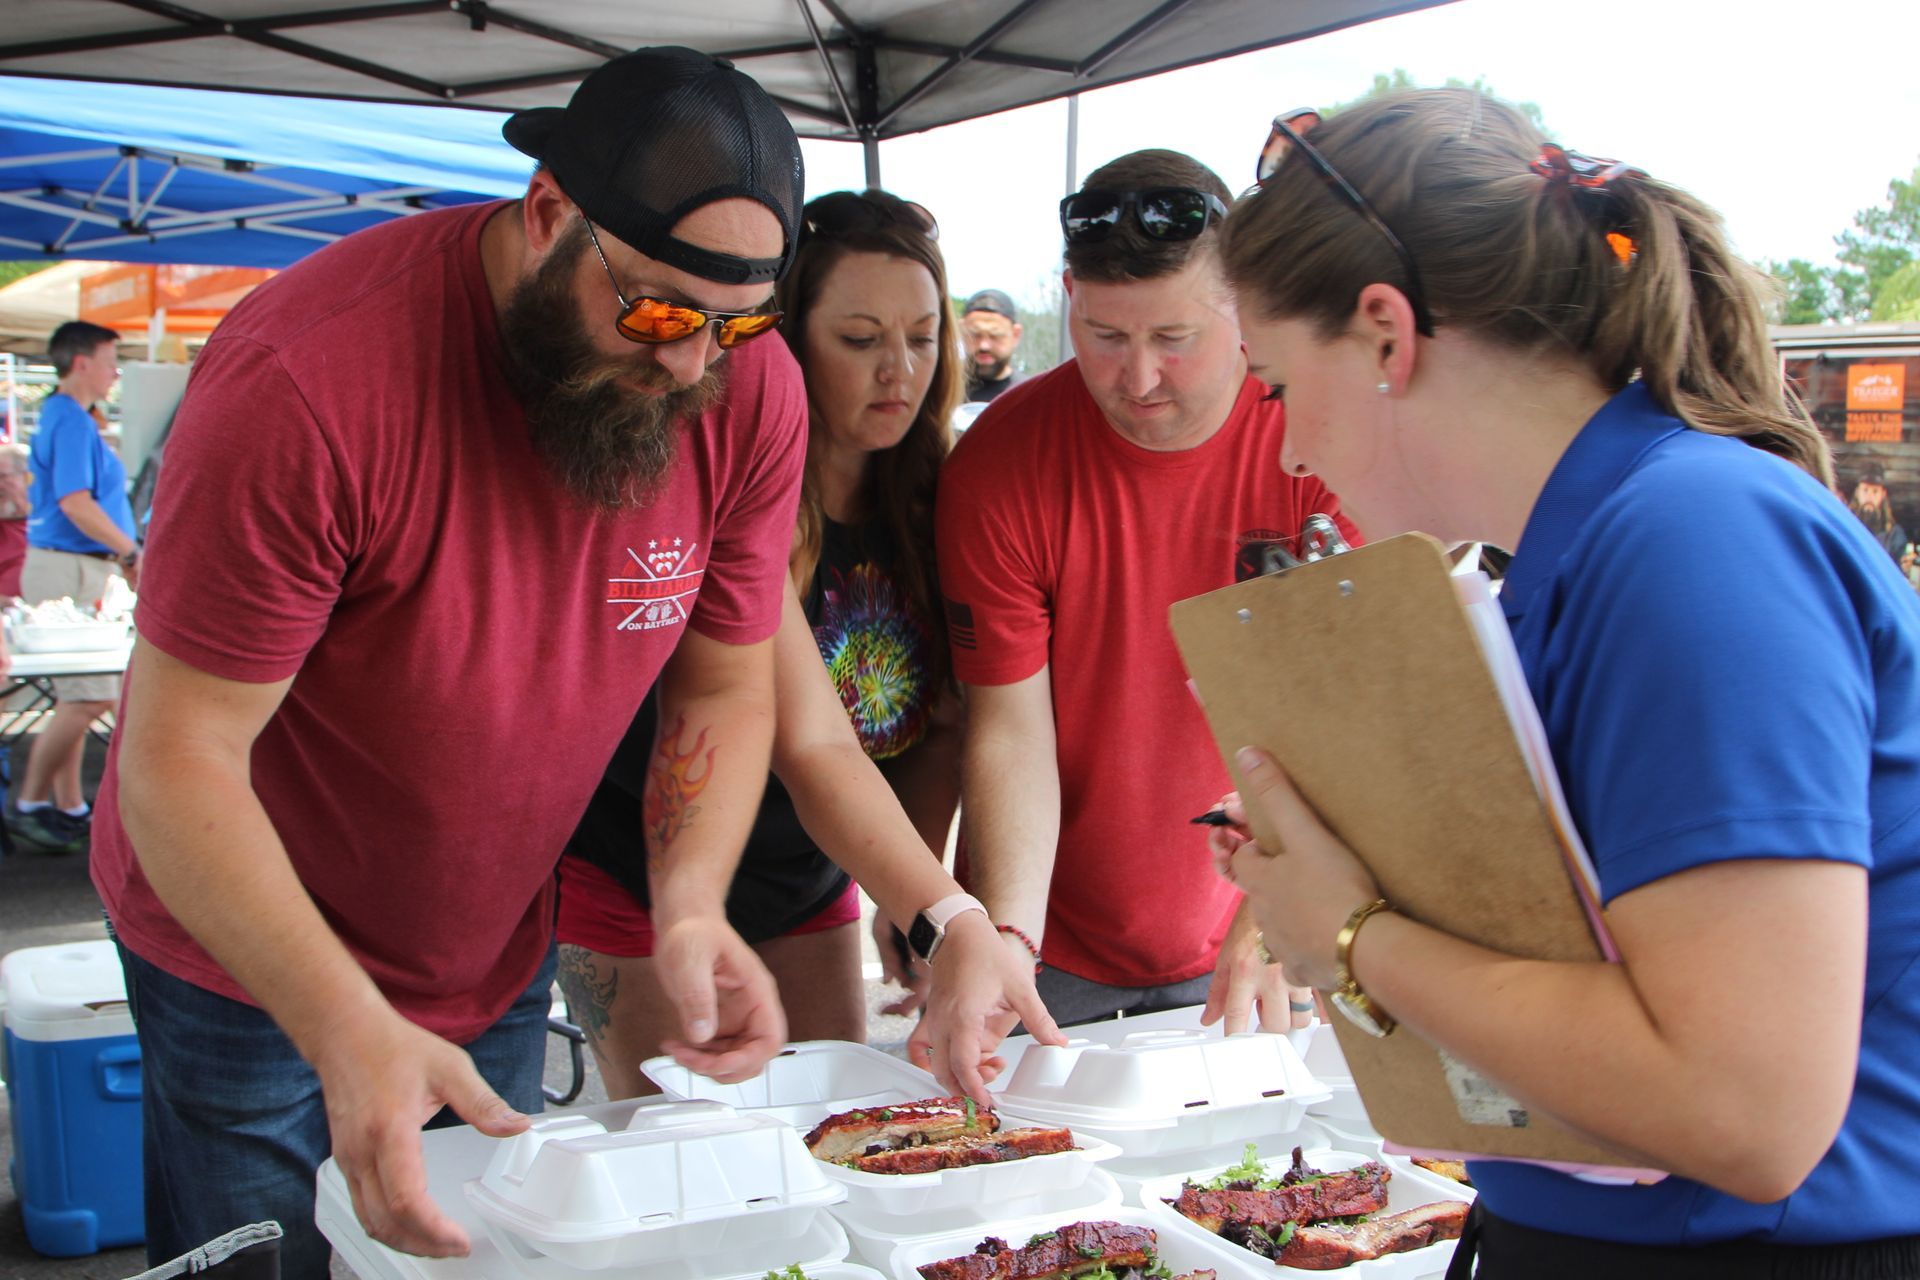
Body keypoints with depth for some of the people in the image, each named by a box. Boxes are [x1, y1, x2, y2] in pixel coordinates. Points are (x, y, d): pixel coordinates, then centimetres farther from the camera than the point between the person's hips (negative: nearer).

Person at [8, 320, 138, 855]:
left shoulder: (68, 418, 17)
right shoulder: (70, 421, -15)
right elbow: (76, 504, -23)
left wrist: (123, 557, 20)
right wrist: (133, 552, -16)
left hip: (78, 569, 11)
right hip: (69, 570, -11)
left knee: (76, 696, 12)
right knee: (91, 696, -10)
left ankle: (69, 807, 17)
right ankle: (30, 804, -1)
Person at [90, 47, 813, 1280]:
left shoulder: (750, 390, -16)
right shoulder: (309, 382, -31)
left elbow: (726, 688, -4)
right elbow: (181, 759, -27)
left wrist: (690, 907, -22)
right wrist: (350, 1032, -37)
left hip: (502, 957, 5)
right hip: (250, 953, -4)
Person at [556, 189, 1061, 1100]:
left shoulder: (929, 496, -6)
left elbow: (943, 720, -4)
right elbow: (810, 746, -36)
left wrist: (908, 902, -16)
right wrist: (949, 922, -46)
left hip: (810, 880, 6)